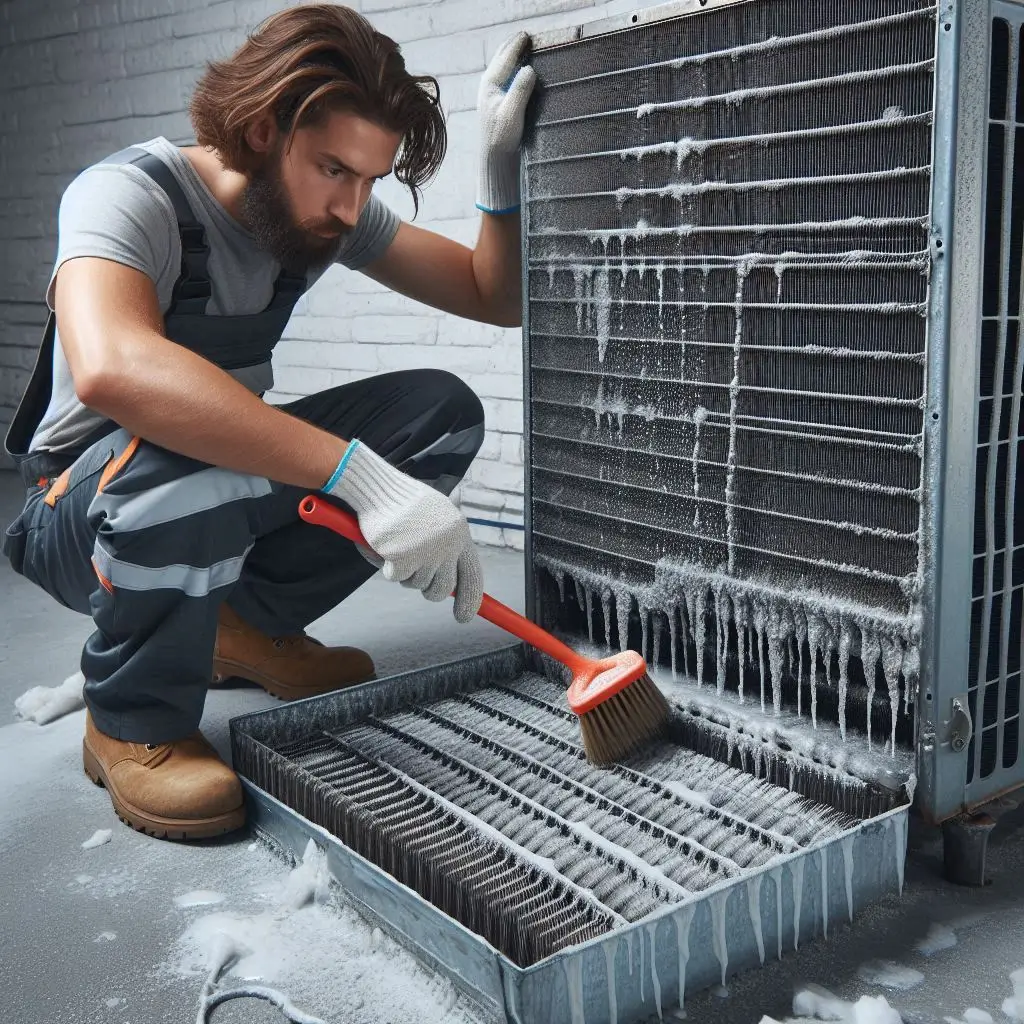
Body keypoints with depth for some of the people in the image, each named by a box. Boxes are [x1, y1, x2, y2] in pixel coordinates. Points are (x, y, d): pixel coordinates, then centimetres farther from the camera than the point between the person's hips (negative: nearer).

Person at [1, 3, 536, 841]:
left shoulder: (327, 210, -5)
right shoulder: (132, 195, -25)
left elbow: (499, 299, 0)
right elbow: (111, 367, -48)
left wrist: (502, 164, -17)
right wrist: (361, 476, -50)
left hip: (231, 477, 7)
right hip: (80, 512, -6)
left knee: (444, 414, -10)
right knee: (184, 460, -41)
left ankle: (251, 625, 5)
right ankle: (136, 725, -13)